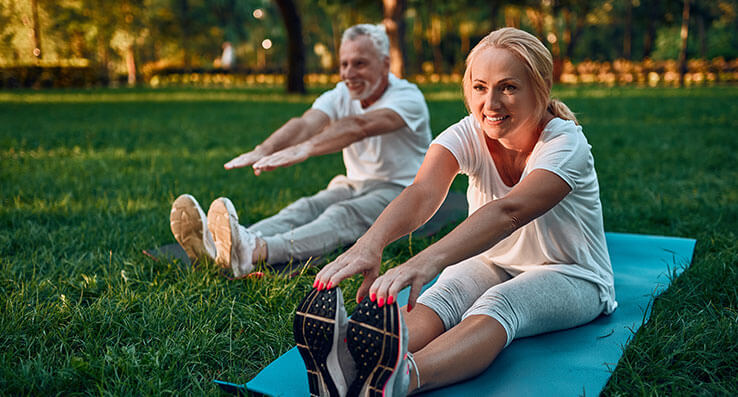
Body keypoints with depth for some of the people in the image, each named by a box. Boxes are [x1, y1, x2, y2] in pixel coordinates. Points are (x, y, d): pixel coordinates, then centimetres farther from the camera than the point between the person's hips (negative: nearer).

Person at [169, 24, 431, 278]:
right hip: (353, 185, 5)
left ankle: (256, 251, -62)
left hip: (402, 191, -5)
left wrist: (306, 149, -52)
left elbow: (358, 126, -35)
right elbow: (305, 124, -20)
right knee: (305, 208, -25)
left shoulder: (408, 97, -15)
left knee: (345, 214, -35)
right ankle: (218, 245, -51)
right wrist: (265, 149, -41)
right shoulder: (340, 96, 2)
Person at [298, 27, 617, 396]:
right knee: (442, 295, -32)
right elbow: (422, 193, -34)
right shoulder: (467, 135, -13)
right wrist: (369, 243, -57)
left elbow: (508, 212, -44)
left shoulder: (566, 143, -24)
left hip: (571, 276, -3)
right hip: (492, 264, 4)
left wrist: (427, 261, -61)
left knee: (498, 304, -38)